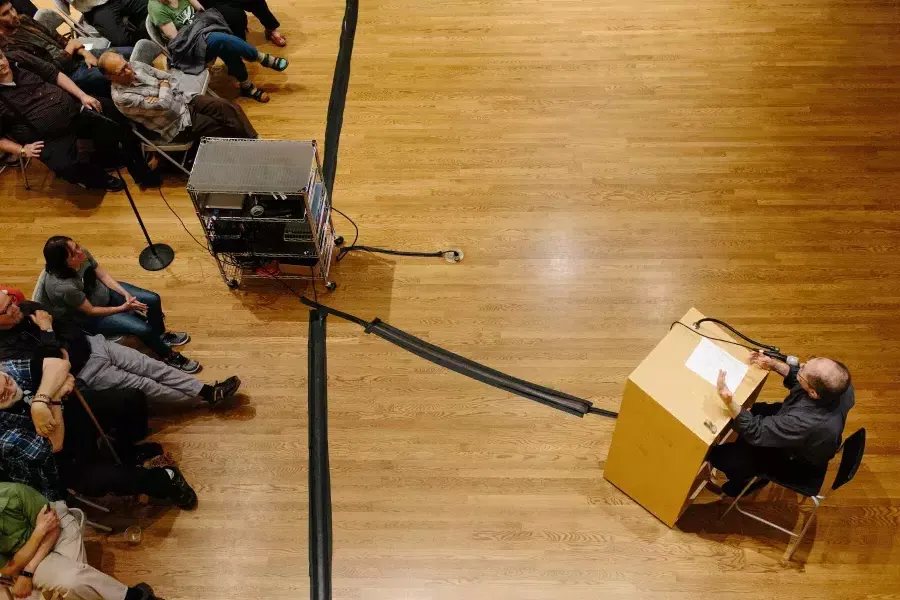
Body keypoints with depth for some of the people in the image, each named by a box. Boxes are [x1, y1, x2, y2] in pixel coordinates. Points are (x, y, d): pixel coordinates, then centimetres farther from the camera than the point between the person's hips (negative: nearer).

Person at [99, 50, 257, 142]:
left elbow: (173, 78, 5)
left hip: (184, 99, 6)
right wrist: (164, 87, -7)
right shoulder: (122, 97, -19)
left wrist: (161, 98, -13)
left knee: (229, 108, -15)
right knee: (226, 127, -16)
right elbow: (164, 106, -26)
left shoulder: (137, 66, 2)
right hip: (177, 123, -6)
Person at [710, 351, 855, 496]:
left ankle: (742, 482, 31)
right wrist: (774, 365, -15)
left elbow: (755, 432, -36)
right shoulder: (837, 385, -28)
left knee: (718, 455, -2)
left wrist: (729, 402, -48)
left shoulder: (807, 423, -48)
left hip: (795, 458, -7)